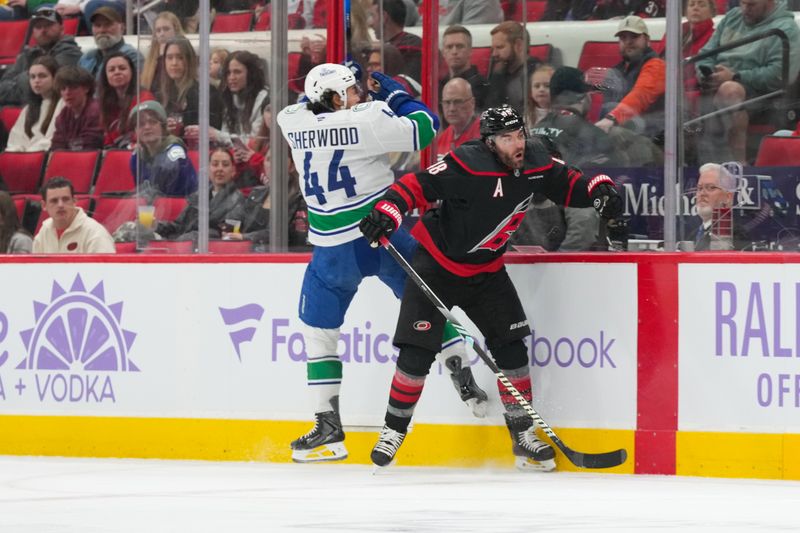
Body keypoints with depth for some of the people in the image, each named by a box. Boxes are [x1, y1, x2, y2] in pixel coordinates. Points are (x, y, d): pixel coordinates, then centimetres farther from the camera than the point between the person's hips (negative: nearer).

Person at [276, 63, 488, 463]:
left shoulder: (294, 124, -2)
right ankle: (466, 385, 16)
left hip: (334, 250, 2)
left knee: (317, 331, 12)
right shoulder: (367, 119, -14)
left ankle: (329, 428, 7)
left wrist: (333, 80, 21)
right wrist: (392, 93, 3)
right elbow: (424, 128, -10)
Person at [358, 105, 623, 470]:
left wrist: (599, 192, -9)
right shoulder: (467, 165, -26)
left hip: (486, 269, 5)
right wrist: (388, 210, -42)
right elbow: (419, 185, -27)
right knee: (417, 352, -7)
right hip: (437, 265, -5)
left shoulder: (536, 163, -7)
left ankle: (523, 435, 8)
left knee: (510, 345, -1)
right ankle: (394, 430, 10)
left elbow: (567, 184, 9)